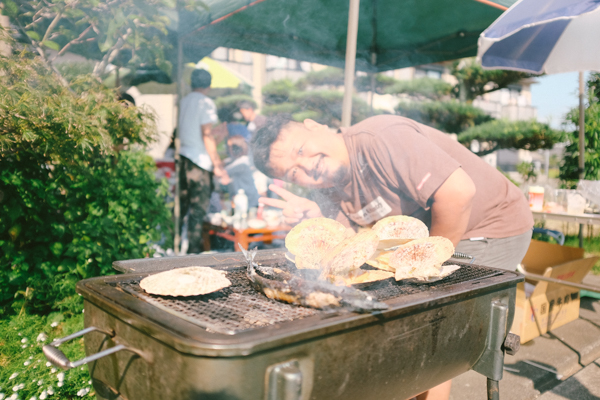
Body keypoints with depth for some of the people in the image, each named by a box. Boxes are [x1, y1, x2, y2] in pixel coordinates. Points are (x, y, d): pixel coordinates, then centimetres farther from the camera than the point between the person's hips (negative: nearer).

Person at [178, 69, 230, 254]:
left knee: (182, 204, 16)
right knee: (198, 208, -1)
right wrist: (217, 164, -14)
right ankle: (193, 249, 4)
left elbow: (181, 131, 16)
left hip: (184, 156, 8)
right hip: (200, 160, -8)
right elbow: (207, 134, -16)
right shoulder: (206, 102, -10)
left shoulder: (184, 101, 12)